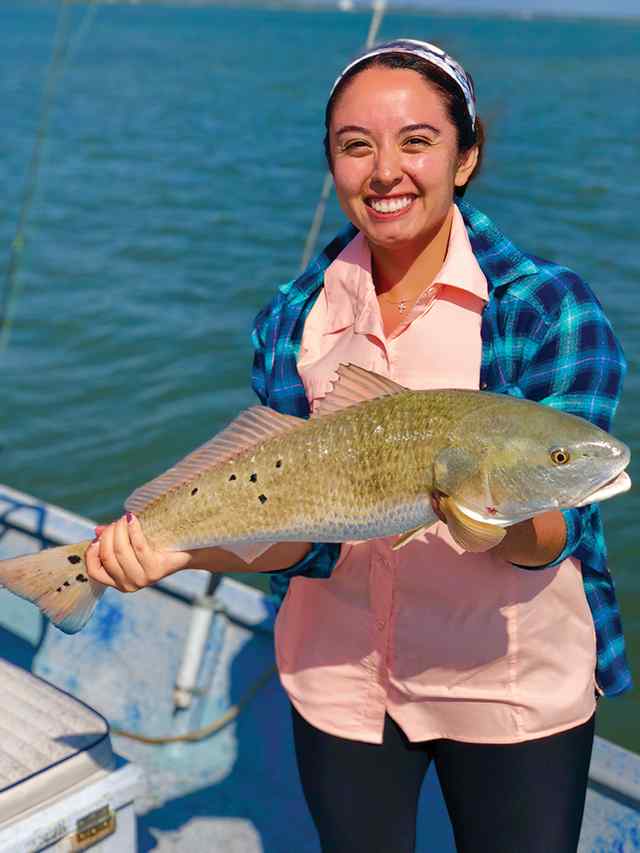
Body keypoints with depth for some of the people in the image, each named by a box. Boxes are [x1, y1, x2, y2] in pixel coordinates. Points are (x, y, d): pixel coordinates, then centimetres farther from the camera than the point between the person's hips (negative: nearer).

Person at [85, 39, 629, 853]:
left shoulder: (551, 307, -15)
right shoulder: (291, 323, -5)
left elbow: (554, 534, -17)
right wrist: (177, 548, -24)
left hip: (514, 686, -2)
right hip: (341, 681, 3)